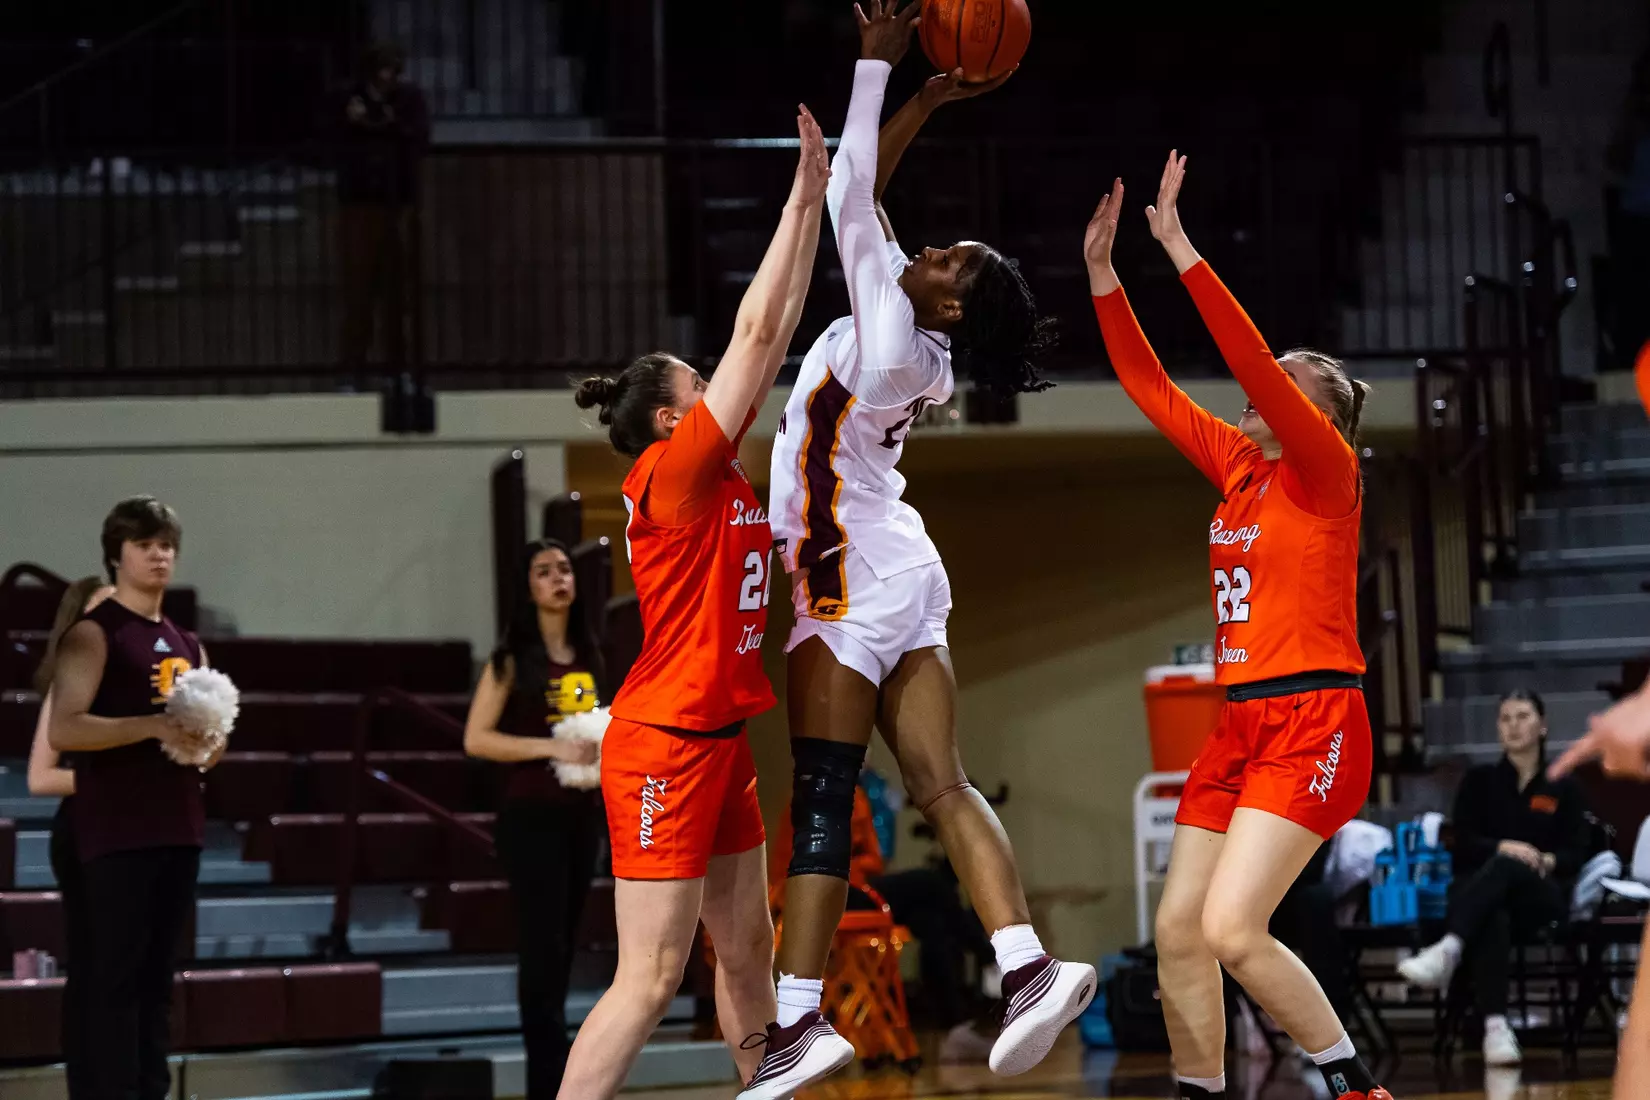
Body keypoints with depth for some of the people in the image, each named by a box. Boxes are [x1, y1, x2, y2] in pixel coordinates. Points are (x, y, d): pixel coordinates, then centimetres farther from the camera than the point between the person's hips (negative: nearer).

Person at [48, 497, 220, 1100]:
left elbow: (211, 740, 26)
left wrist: (206, 744, 2)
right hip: (116, 832, -7)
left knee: (158, 976, 9)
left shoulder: (187, 644, 18)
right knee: (114, 975, -8)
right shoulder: (94, 633, -4)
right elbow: (62, 730, -16)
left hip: (179, 828, 7)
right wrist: (154, 726, -22)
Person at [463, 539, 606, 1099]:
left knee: (562, 948, 10)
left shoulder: (587, 656, 12)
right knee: (543, 949, -10)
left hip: (582, 814, 6)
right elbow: (476, 739, -11)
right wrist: (552, 747, -20)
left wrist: (600, 749, 4)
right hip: (532, 816, -6)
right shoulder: (512, 659, -6)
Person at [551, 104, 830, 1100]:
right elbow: (756, 334, -13)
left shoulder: (721, 474, 10)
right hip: (666, 744, -9)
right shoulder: (670, 474, -13)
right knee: (650, 979, -11)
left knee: (750, 952, 15)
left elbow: (776, 335, 11)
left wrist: (816, 204, 10)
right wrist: (805, 198, -7)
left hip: (718, 741, 9)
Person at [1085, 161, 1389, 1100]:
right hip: (1240, 722, 8)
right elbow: (1150, 386, 15)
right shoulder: (1238, 468, 13)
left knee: (1232, 929, -17)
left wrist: (1181, 250, -20)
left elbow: (1254, 361, -18)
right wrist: (1103, 273, 8)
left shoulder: (1326, 473, -6)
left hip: (1313, 723, -8)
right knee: (1178, 931, 3)